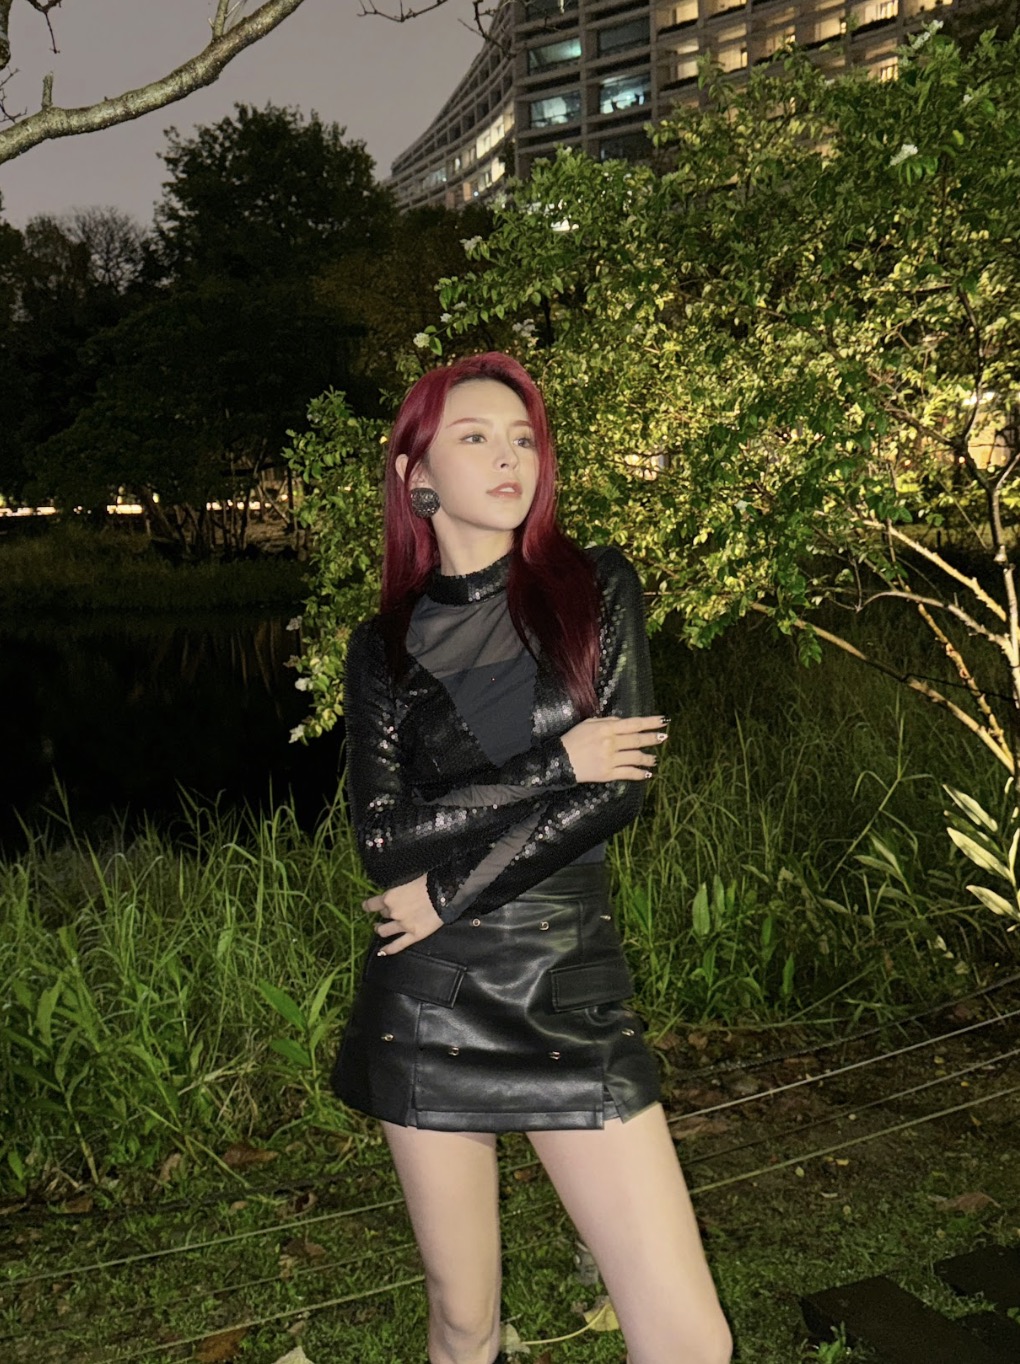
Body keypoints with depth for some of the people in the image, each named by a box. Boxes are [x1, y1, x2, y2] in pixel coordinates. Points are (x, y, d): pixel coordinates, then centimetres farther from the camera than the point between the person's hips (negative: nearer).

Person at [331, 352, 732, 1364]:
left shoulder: (595, 588, 2)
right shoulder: (382, 646, 4)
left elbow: (619, 788, -7)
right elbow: (383, 835, -7)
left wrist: (451, 892, -9)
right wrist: (555, 765, -13)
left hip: (573, 994, 0)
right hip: (427, 1007, 1)